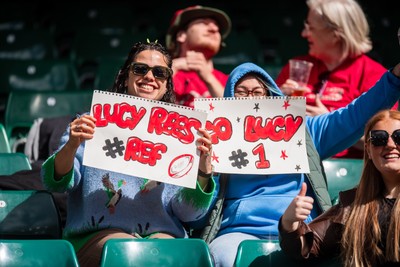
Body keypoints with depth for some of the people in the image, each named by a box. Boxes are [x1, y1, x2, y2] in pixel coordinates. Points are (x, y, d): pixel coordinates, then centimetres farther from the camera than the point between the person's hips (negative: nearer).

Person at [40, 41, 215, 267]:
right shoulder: (97, 122, 13)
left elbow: (188, 212, 8)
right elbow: (55, 183, 4)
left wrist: (204, 170, -11)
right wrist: (71, 145, -16)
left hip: (161, 233, 1)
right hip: (98, 233, -1)